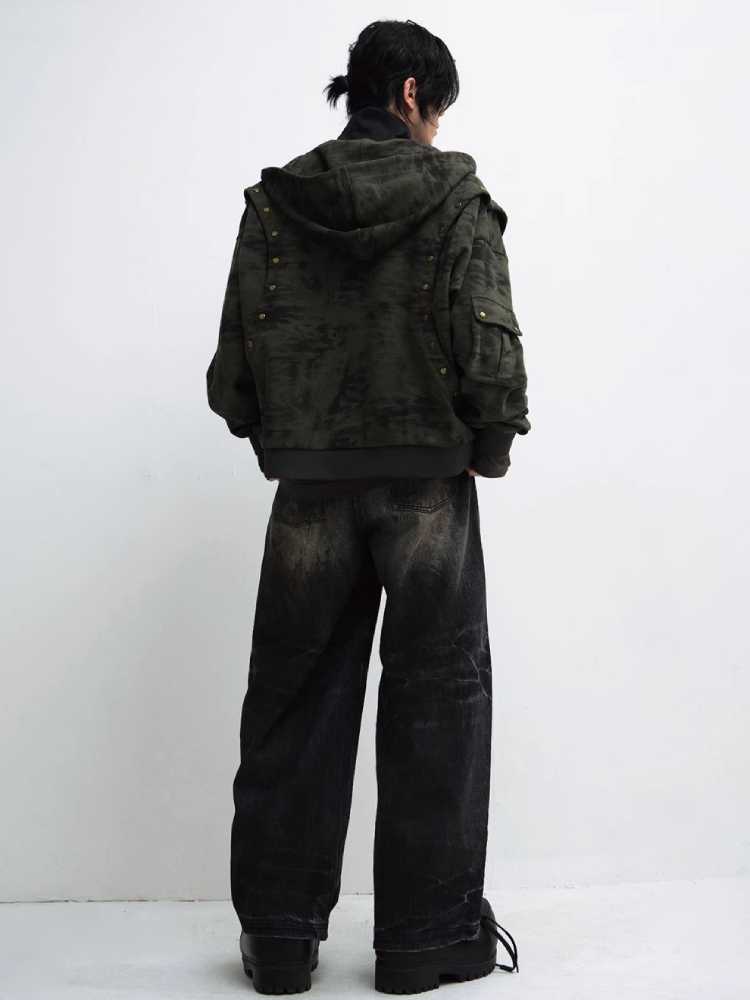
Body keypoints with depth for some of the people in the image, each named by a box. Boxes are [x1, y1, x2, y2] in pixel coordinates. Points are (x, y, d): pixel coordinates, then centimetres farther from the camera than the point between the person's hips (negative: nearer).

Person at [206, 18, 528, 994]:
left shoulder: (275, 203, 3)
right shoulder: (456, 198, -5)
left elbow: (232, 372, 1)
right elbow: (492, 349, -12)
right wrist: (490, 446, 3)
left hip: (310, 493, 3)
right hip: (428, 486, -2)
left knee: (296, 702, 11)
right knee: (436, 703, 9)